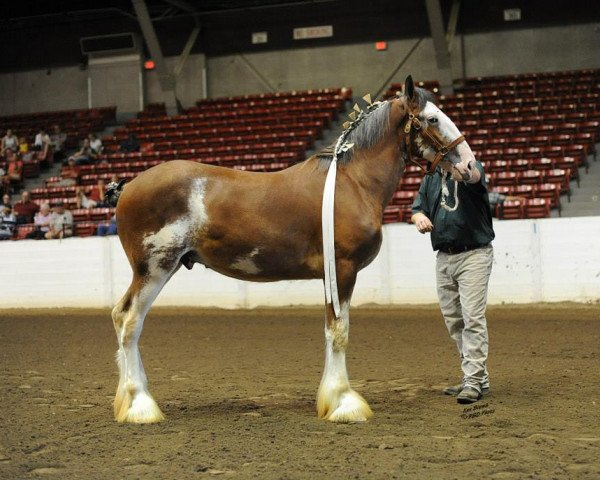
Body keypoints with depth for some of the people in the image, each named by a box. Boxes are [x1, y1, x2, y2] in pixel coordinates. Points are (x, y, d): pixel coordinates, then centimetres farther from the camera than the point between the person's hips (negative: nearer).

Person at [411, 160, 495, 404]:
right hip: (443, 258, 7)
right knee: (454, 321, 9)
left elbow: (473, 176, -31)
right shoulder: (431, 177, 14)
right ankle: (478, 378, 19)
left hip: (473, 255, -7)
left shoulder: (471, 168, -6)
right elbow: (417, 208, 14)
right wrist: (419, 217, -12)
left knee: (473, 318, -13)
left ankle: (473, 382, -12)